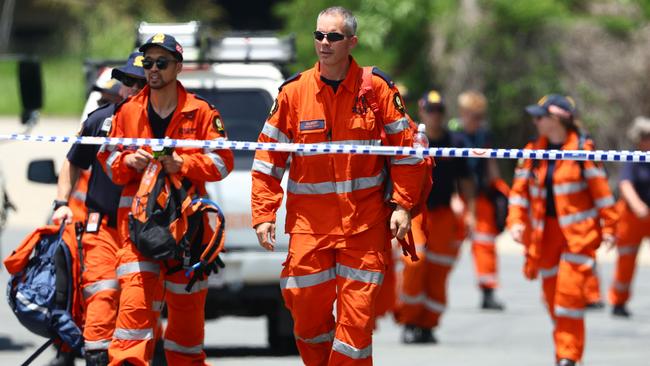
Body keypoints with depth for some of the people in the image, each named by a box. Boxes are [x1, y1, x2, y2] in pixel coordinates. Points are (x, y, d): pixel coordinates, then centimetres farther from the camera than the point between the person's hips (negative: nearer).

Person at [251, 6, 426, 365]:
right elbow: (269, 158, 6)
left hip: (365, 222, -1)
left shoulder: (377, 87, -1)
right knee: (307, 309, 3)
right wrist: (263, 214, 0)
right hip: (308, 223, 1)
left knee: (356, 316, -6)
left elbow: (404, 148, 5)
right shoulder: (293, 92, 2)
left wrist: (402, 204, -3)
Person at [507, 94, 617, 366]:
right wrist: (516, 221, -5)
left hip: (578, 231, -6)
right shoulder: (533, 151, 7)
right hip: (546, 231, 6)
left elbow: (600, 188, -5)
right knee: (551, 293, 8)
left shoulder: (582, 149, -7)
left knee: (569, 291, -15)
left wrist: (608, 227, -5)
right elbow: (520, 188, 8)